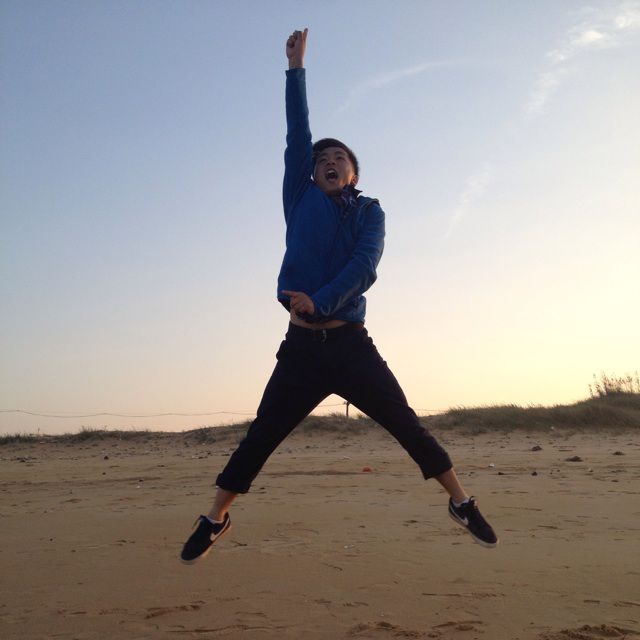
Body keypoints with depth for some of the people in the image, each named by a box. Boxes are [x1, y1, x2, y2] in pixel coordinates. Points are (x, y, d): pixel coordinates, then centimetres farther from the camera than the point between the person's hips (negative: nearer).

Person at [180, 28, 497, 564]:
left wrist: (320, 301, -22)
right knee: (260, 437, 3)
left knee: (406, 424, 1)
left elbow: (365, 265, -9)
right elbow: (298, 132, 6)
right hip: (302, 345, 1)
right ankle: (215, 520, 17)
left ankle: (462, 502, 15)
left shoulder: (369, 211, 8)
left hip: (351, 343, -1)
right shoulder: (301, 200, 10)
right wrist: (296, 68, 7)